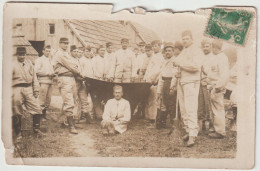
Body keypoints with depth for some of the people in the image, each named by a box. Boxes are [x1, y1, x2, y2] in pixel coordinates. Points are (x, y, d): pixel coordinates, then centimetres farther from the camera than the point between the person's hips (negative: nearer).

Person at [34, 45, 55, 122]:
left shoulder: (50, 60, 23)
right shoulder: (39, 60, 1)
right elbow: (36, 71, -11)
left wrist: (53, 74, 9)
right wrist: (48, 74, -12)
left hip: (50, 81, 7)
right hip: (43, 81, -7)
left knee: (48, 99, 7)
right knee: (42, 99, -9)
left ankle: (44, 114, 15)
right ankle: (41, 116, -6)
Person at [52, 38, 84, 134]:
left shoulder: (67, 54, 24)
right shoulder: (59, 54, -5)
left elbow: (76, 63, 16)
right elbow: (69, 65, -8)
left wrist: (78, 72, -3)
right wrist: (79, 73, 3)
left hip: (72, 78, 10)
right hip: (64, 79, -9)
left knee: (72, 102, 13)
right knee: (69, 103, -13)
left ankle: (66, 121, 25)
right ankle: (71, 126, -14)